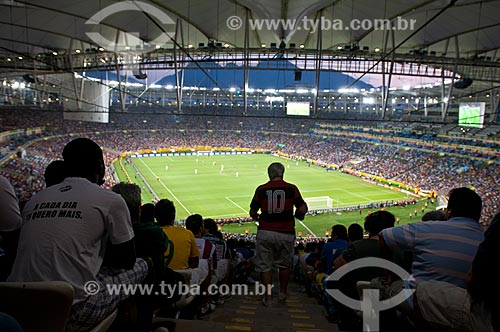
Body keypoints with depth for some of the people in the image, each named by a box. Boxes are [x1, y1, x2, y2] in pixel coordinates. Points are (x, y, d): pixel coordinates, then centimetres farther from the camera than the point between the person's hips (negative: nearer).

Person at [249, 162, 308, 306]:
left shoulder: (261, 189, -1)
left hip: (265, 232, 0)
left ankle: (268, 296, 16)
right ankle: (282, 293, 33)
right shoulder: (291, 188, -4)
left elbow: (252, 212, 5)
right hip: (286, 233, 1)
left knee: (265, 265, 12)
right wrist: (298, 214, 13)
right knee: (284, 264, 20)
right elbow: (303, 209, -8)